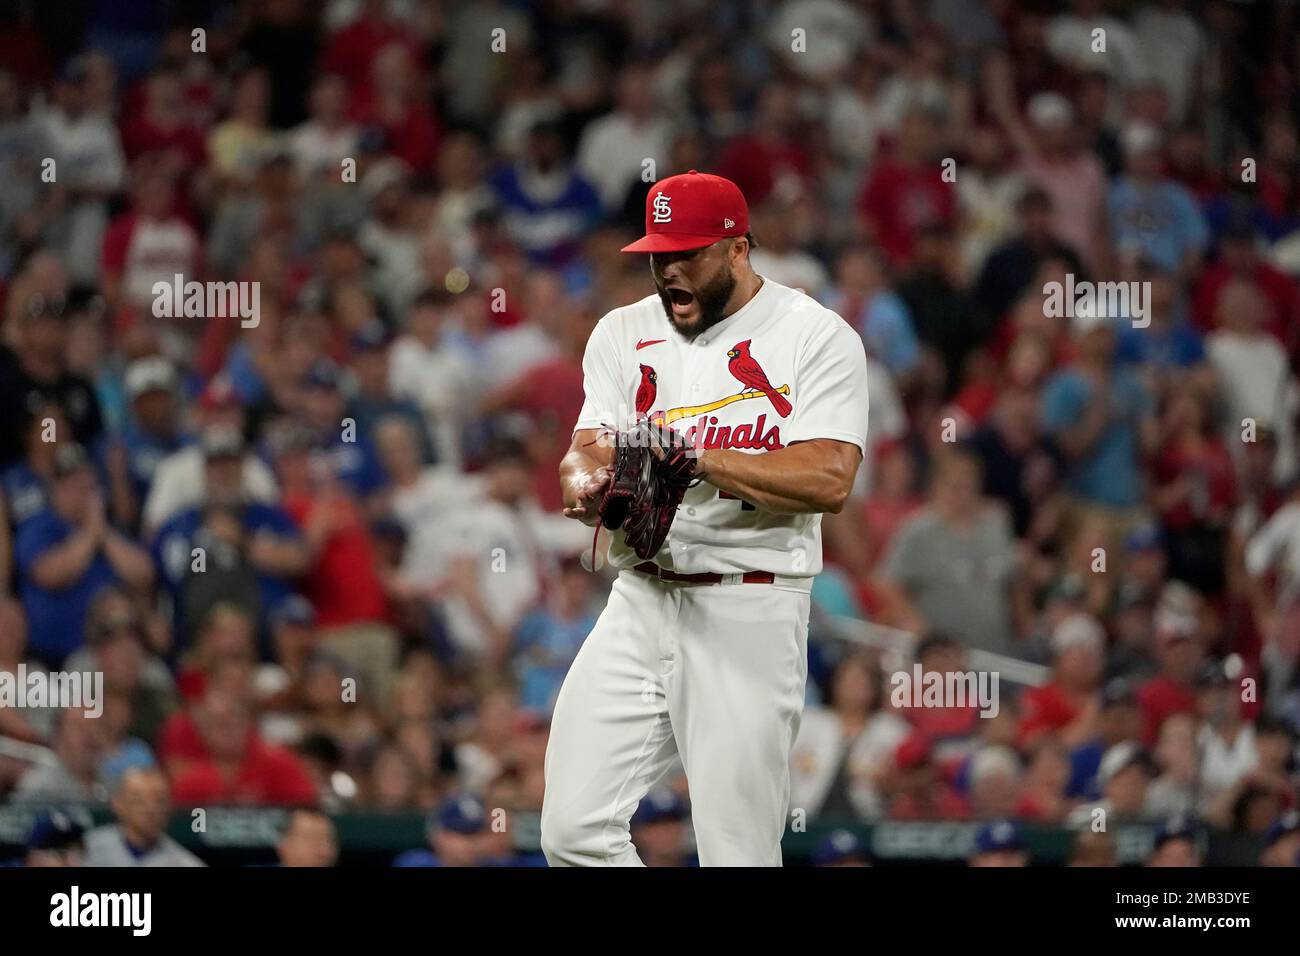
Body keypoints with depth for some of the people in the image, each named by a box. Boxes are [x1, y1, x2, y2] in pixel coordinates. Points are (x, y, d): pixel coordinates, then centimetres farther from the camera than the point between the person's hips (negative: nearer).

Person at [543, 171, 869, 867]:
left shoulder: (817, 336, -3)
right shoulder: (623, 333, 13)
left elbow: (828, 478, -15)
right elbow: (585, 452, 4)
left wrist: (697, 458, -22)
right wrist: (586, 482, -21)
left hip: (749, 613, -5)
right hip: (639, 603, 5)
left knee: (737, 850, -7)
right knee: (573, 830, -5)